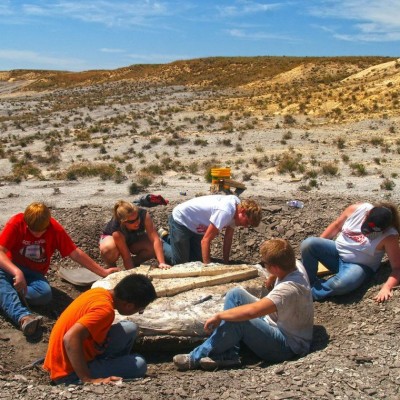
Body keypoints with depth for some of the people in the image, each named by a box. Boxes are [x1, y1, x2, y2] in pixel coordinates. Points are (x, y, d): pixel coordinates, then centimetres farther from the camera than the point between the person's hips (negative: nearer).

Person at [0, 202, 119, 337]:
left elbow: (75, 253, -7)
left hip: (34, 273, 2)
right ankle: (23, 317, -56)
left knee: (45, 293, -32)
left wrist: (103, 272, -8)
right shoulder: (17, 223, -18)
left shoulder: (55, 229, -12)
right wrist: (17, 272, -44)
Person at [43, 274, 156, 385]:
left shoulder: (99, 292, 0)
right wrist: (88, 380, -33)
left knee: (129, 329, 8)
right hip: (70, 374, -9)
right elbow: (70, 338, -36)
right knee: (138, 364, -18)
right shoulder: (105, 309, -26)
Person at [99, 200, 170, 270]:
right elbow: (126, 257, -36)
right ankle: (112, 268, -6)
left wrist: (162, 263, -46)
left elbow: (155, 239, -39)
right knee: (108, 249, -39)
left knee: (153, 247, -25)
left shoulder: (144, 215, -35)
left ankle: (135, 263, 3)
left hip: (133, 238, 3)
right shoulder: (117, 230, -40)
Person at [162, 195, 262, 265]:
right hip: (180, 220, -9)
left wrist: (226, 263, 4)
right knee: (180, 262, -8)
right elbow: (205, 240, -32)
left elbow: (228, 238, 1)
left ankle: (170, 239, 32)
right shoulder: (226, 212, -36)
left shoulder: (236, 208, -9)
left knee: (198, 259, 14)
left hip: (195, 225, 9)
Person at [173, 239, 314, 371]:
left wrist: (219, 316, -29)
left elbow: (251, 311, -39)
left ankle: (196, 358, -10)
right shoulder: (295, 269, -6)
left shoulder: (289, 288, -33)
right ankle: (227, 355, -8)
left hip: (288, 347, -9)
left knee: (237, 320, -30)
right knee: (235, 294, -6)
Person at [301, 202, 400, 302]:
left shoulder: (389, 236, -21)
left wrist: (387, 287, -33)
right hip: (337, 251, 4)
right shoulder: (356, 209, -14)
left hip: (359, 266, -4)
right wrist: (318, 245, 5)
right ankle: (310, 284, -7)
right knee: (309, 243, -24)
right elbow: (337, 225, 4)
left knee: (341, 284, -38)